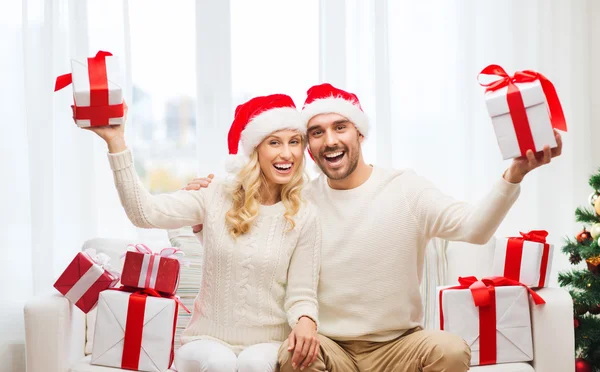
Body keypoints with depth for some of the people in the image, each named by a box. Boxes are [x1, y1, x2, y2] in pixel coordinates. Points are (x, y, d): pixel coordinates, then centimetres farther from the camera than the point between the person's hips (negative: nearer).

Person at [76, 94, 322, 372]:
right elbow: (145, 212, -15)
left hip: (267, 345, 0)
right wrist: (115, 141, -22)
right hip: (208, 340, 0)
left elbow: (301, 294, -1)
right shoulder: (215, 198, -1)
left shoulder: (304, 218, -1)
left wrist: (305, 321, -26)